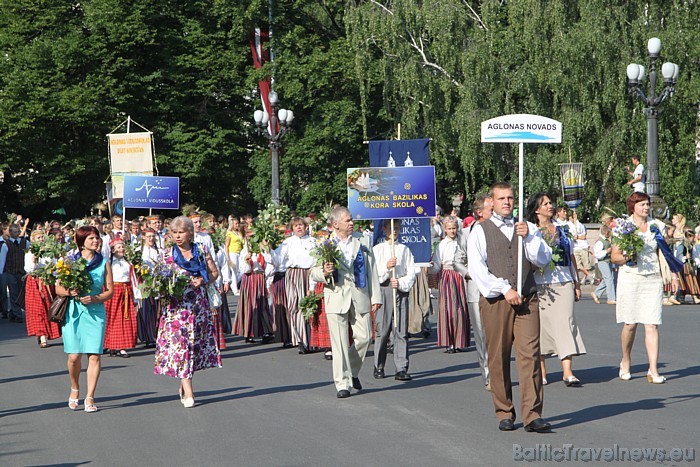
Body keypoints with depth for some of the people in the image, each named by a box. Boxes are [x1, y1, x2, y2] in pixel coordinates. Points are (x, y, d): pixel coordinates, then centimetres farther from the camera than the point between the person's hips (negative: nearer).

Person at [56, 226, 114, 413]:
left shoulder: (104, 263, 7)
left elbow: (110, 290, 6)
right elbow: (58, 288, 8)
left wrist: (95, 298, -12)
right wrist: (69, 292, -13)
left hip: (95, 311, 0)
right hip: (73, 311, 0)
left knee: (95, 355, -8)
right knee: (74, 356, -5)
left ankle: (90, 397, -1)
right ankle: (75, 389, 21)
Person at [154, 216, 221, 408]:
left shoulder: (201, 252, 5)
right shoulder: (168, 255, 4)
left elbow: (214, 273, 11)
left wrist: (202, 281, -7)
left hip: (198, 304, 2)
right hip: (177, 305, -2)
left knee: (195, 343, 5)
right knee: (179, 344, -10)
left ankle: (184, 385, 21)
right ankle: (188, 393, -12)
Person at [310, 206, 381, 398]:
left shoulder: (362, 240, 8)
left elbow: (371, 269, 10)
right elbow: (314, 272, 4)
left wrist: (375, 296, 6)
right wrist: (324, 272, -19)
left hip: (359, 296, 3)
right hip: (336, 298, -3)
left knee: (364, 337, 2)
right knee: (340, 343, -4)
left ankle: (352, 371, 27)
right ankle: (343, 384, 1)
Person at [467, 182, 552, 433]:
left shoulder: (527, 228, 17)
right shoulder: (480, 231, 7)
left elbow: (543, 259, 9)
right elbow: (477, 268, -2)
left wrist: (529, 237, -6)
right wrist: (504, 289, -9)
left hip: (526, 299, 2)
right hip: (495, 300, -2)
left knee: (529, 355, -9)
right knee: (498, 358, 0)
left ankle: (532, 415, -11)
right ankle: (505, 414, 9)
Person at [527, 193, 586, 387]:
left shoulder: (561, 230, 14)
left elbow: (571, 256, 18)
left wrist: (577, 283, 16)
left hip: (564, 283, 2)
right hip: (540, 284, -2)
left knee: (565, 322, -8)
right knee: (541, 324, 1)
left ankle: (567, 371, -13)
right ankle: (541, 370, 13)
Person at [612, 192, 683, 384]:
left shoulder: (656, 226, 11)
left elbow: (663, 252, 15)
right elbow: (614, 256, 3)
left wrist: (673, 274, 6)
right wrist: (625, 257, -17)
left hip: (653, 279, 2)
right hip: (630, 278, -2)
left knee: (652, 325, -6)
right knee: (630, 324, 0)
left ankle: (653, 370, -7)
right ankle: (626, 361, 24)